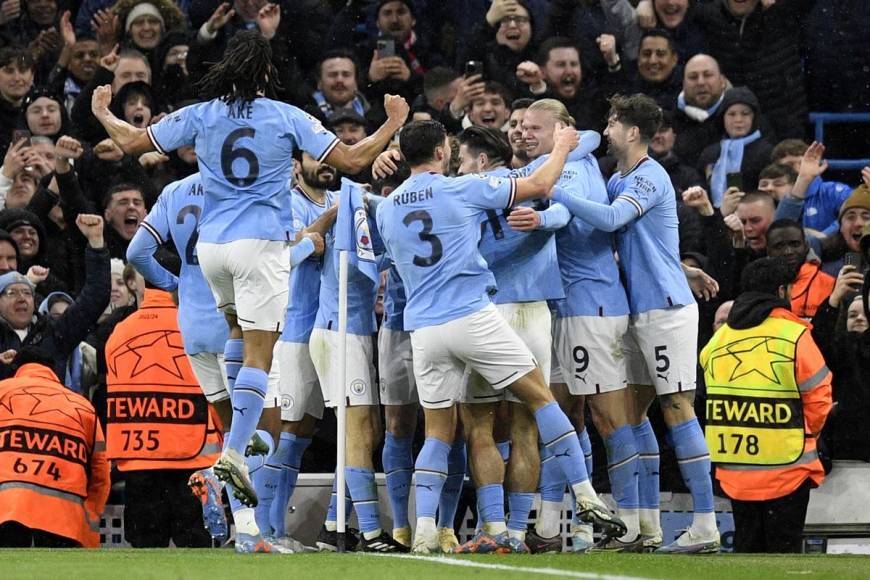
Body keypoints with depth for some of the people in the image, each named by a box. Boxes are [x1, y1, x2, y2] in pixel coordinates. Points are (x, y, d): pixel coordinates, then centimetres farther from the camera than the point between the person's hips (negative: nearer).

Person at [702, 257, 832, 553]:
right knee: (784, 547, 1)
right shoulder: (794, 336, -10)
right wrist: (807, 432, 12)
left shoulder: (718, 339, 6)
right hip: (786, 465, -4)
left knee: (746, 544, 12)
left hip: (733, 465, 5)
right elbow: (819, 396, -7)